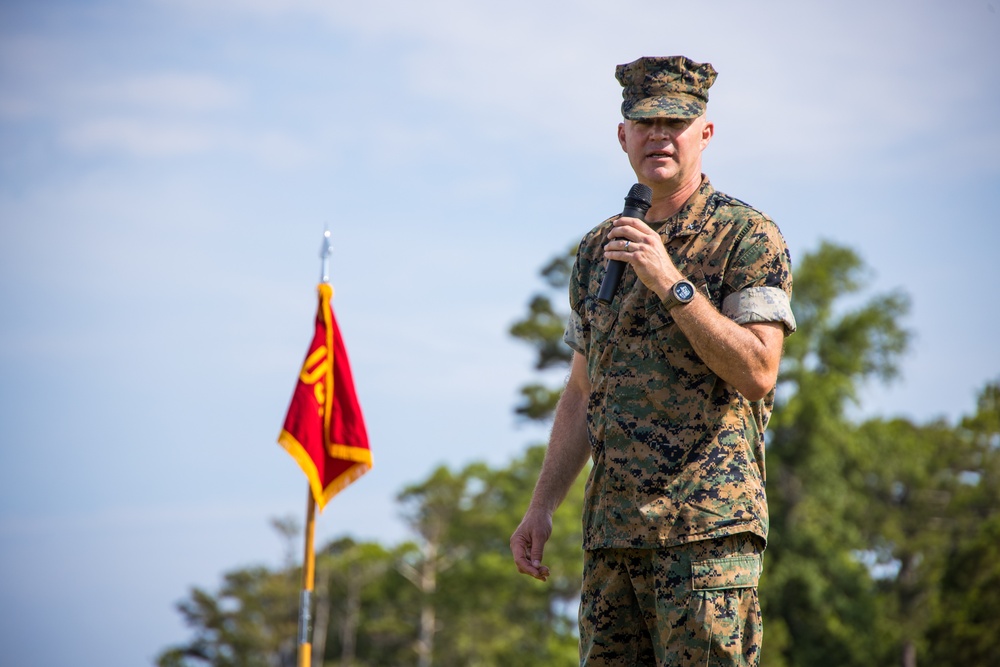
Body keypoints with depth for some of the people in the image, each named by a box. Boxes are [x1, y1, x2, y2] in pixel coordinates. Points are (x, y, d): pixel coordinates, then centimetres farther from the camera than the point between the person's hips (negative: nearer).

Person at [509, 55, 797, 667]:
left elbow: (757, 375, -12)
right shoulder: (599, 249, 17)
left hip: (708, 525, -6)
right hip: (613, 528, 6)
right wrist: (541, 508, 14)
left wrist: (672, 283, -17)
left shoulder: (748, 237, -2)